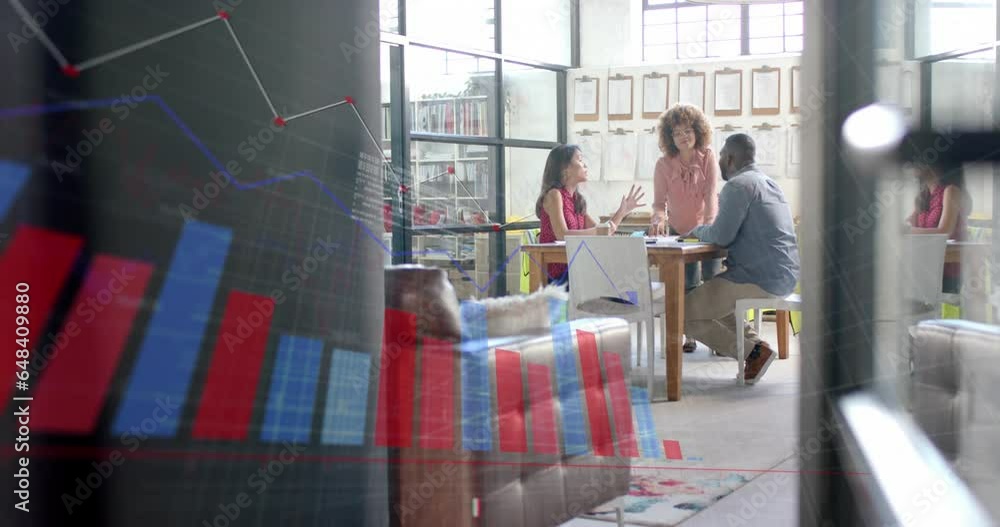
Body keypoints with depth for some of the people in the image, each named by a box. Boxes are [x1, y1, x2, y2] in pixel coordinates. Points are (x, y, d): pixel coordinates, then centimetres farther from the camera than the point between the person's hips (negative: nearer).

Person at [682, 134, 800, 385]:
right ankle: (756, 343, 11)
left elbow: (721, 236, -17)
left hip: (760, 278, -10)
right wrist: (704, 231, 15)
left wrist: (698, 230, 3)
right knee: (709, 296, 29)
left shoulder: (737, 185, -12)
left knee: (685, 313, -5)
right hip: (784, 276, 10)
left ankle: (754, 351, -10)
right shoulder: (767, 182, 19)